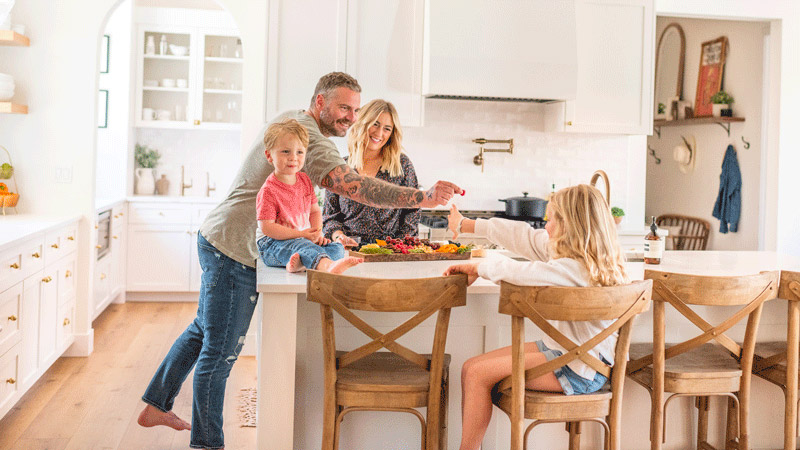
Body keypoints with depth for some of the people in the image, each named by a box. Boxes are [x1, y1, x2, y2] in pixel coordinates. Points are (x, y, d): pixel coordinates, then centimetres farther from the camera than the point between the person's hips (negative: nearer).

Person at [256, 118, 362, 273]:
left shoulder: (304, 180, 9)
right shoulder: (268, 190, -14)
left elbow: (314, 211, 17)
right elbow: (266, 227, -20)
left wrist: (317, 234, -4)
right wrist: (301, 234, -22)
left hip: (304, 238, 8)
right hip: (272, 244, -8)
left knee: (337, 248, -11)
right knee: (300, 246, -38)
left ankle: (299, 262, -40)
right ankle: (328, 265, -71)